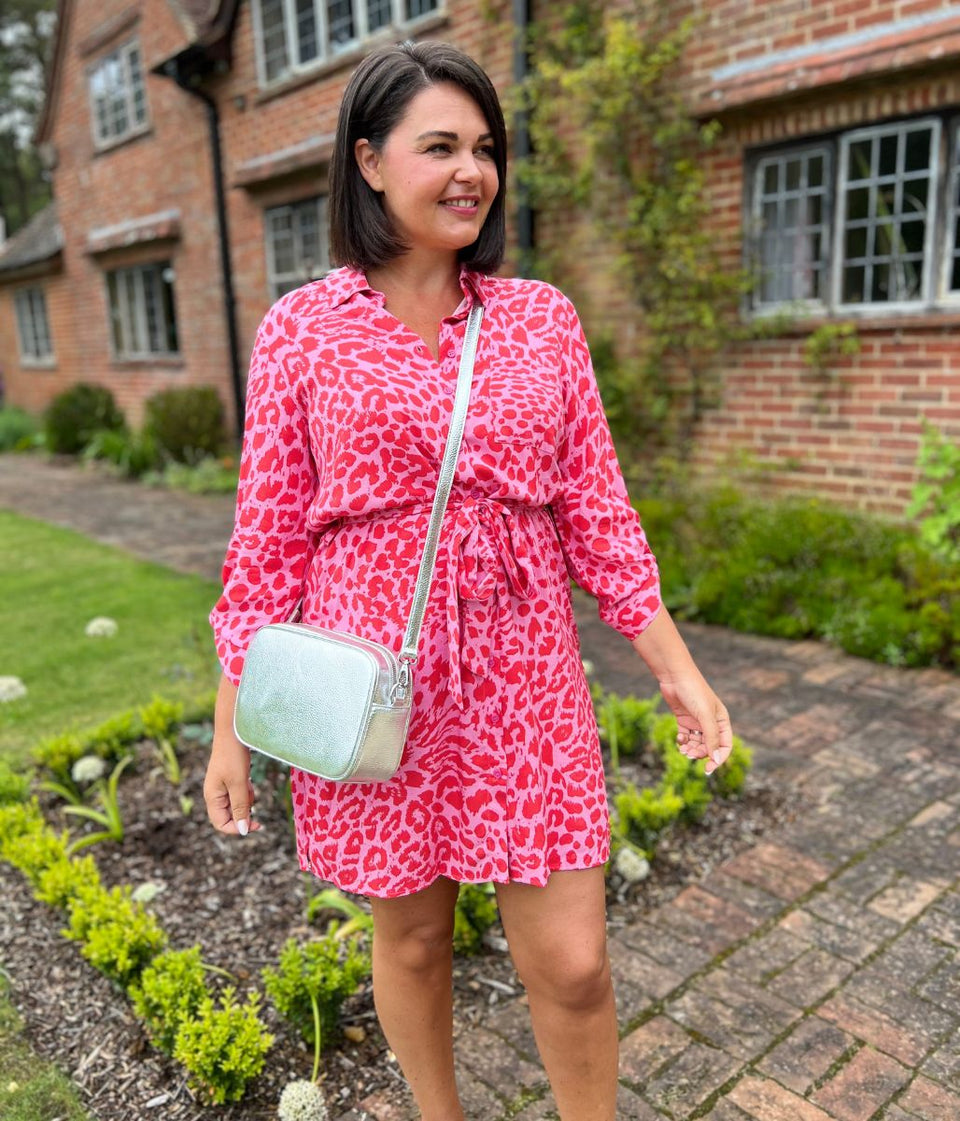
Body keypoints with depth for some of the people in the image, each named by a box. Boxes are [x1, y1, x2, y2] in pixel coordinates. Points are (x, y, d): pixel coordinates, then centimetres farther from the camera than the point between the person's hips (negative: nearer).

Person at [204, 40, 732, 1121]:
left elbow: (594, 510, 6)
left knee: (572, 962, 5)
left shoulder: (542, 318, 4)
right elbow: (267, 538, -1)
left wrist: (675, 665, 3)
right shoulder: (302, 329, -2)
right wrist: (232, 724, 0)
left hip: (522, 678, 2)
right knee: (411, 937, 17)